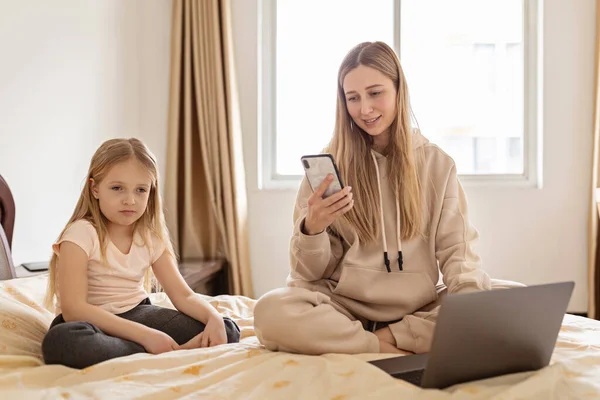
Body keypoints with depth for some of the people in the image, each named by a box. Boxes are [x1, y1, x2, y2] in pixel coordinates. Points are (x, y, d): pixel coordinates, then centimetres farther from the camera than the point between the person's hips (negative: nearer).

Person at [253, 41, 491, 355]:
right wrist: (312, 228, -20)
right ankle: (403, 350, -17)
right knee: (271, 311, -30)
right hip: (344, 305, 0)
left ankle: (387, 337, -12)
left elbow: (456, 251, 2)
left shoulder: (437, 164, 6)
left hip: (417, 310, 1)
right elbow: (311, 272, 2)